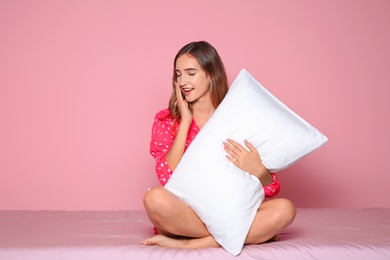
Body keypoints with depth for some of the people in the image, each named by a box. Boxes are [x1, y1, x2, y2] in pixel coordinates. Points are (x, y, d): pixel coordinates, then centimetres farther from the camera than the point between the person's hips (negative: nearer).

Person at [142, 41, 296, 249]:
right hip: (185, 216, -1)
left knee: (285, 209, -25)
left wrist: (257, 169, -25)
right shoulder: (166, 120, 3)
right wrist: (185, 121, -10)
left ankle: (187, 244, -23)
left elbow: (271, 190, -1)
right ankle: (256, 233, -18)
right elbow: (168, 177, -14)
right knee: (155, 198, -34)